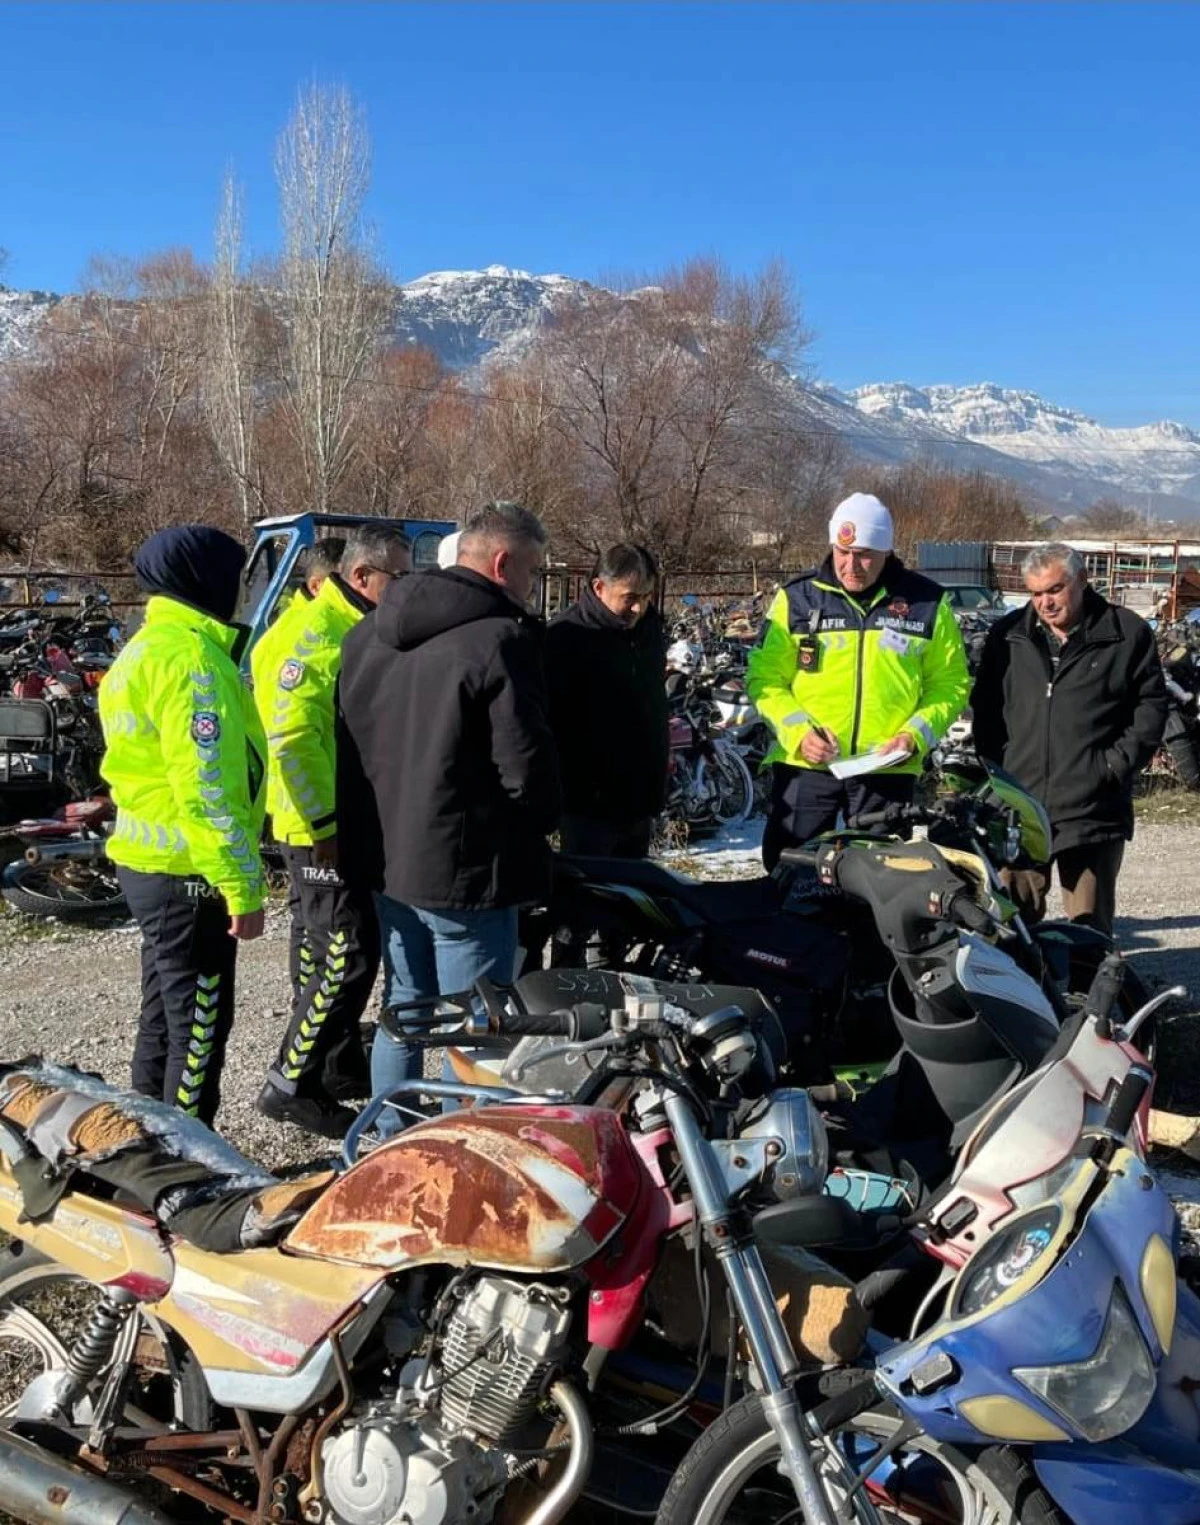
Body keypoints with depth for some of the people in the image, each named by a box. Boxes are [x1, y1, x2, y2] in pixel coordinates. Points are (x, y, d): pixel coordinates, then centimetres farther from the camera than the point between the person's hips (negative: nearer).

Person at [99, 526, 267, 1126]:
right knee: (199, 1028, 1)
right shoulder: (191, 656, -18)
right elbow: (208, 788, -24)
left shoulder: (147, 648, 15)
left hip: (152, 864, 10)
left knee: (165, 1018, 20)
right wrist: (242, 887, -21)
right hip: (187, 873, -10)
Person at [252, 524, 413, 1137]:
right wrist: (323, 823, -25)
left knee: (329, 957, 18)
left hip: (356, 825, 10)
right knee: (348, 961, -6)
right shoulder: (315, 633, -18)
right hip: (324, 830, -10)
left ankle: (341, 1070, 30)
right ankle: (290, 1086, 5)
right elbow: (293, 736, -26)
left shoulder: (357, 628, 15)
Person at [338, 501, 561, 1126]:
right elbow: (525, 764, -18)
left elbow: (347, 740, 14)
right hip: (466, 868, -8)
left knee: (404, 1006, 21)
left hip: (382, 858, 8)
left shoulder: (367, 633, 9)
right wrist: (538, 823, 2)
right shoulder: (500, 639, -17)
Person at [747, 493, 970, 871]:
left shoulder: (927, 602, 3)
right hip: (804, 762, 0)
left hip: (889, 768, 1)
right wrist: (798, 730, -12)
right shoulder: (797, 598, 1)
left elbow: (950, 684, 7)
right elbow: (764, 677, 3)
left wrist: (915, 735, -8)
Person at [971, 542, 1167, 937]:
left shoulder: (1128, 633, 3)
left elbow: (1151, 704, 5)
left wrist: (1120, 762, -5)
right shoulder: (1008, 633, 10)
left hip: (1093, 810, -2)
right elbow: (984, 705, 15)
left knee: (1090, 926, 3)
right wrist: (992, 764, 4)